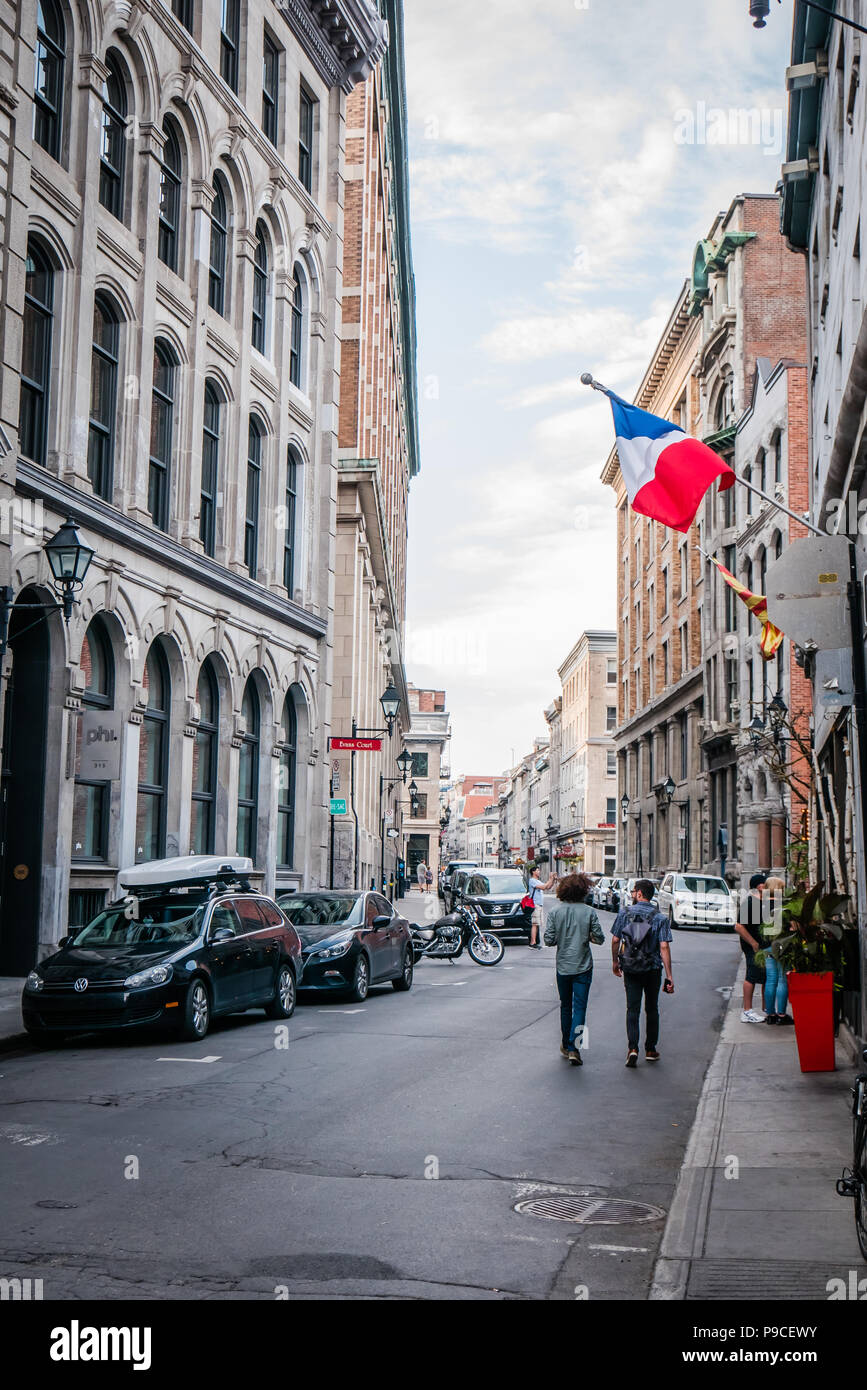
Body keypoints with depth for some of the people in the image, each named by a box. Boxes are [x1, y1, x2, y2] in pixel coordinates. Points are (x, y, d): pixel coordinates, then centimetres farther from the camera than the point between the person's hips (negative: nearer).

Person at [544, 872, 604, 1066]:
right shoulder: (588, 912, -8)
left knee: (565, 1006, 18)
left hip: (562, 967, 2)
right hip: (583, 966, -2)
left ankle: (565, 1045, 26)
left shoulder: (555, 912, -5)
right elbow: (599, 938, -7)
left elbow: (549, 940, -7)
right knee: (579, 1007, 0)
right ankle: (573, 1048, -12)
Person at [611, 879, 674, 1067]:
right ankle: (650, 1049, 21)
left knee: (633, 1009, 3)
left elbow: (615, 940, -1)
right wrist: (669, 977, -10)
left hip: (630, 969, 0)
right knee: (652, 1009, 15)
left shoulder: (624, 914, -3)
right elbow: (664, 947, -12)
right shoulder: (660, 918, -6)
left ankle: (632, 1047, -13)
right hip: (652, 969, 0)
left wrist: (615, 961, 16)